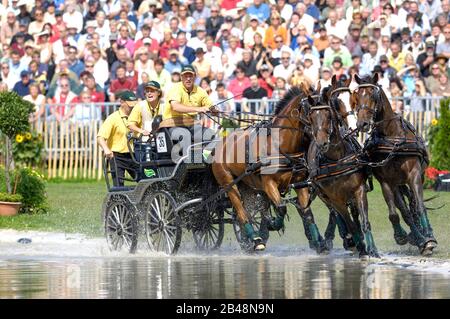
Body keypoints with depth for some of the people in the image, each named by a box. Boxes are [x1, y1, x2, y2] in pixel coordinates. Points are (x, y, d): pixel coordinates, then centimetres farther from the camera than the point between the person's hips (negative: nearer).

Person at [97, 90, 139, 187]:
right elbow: (100, 137, -16)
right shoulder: (113, 118, -7)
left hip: (132, 156, 5)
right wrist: (106, 149, -33)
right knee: (119, 185, -7)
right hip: (117, 156, -5)